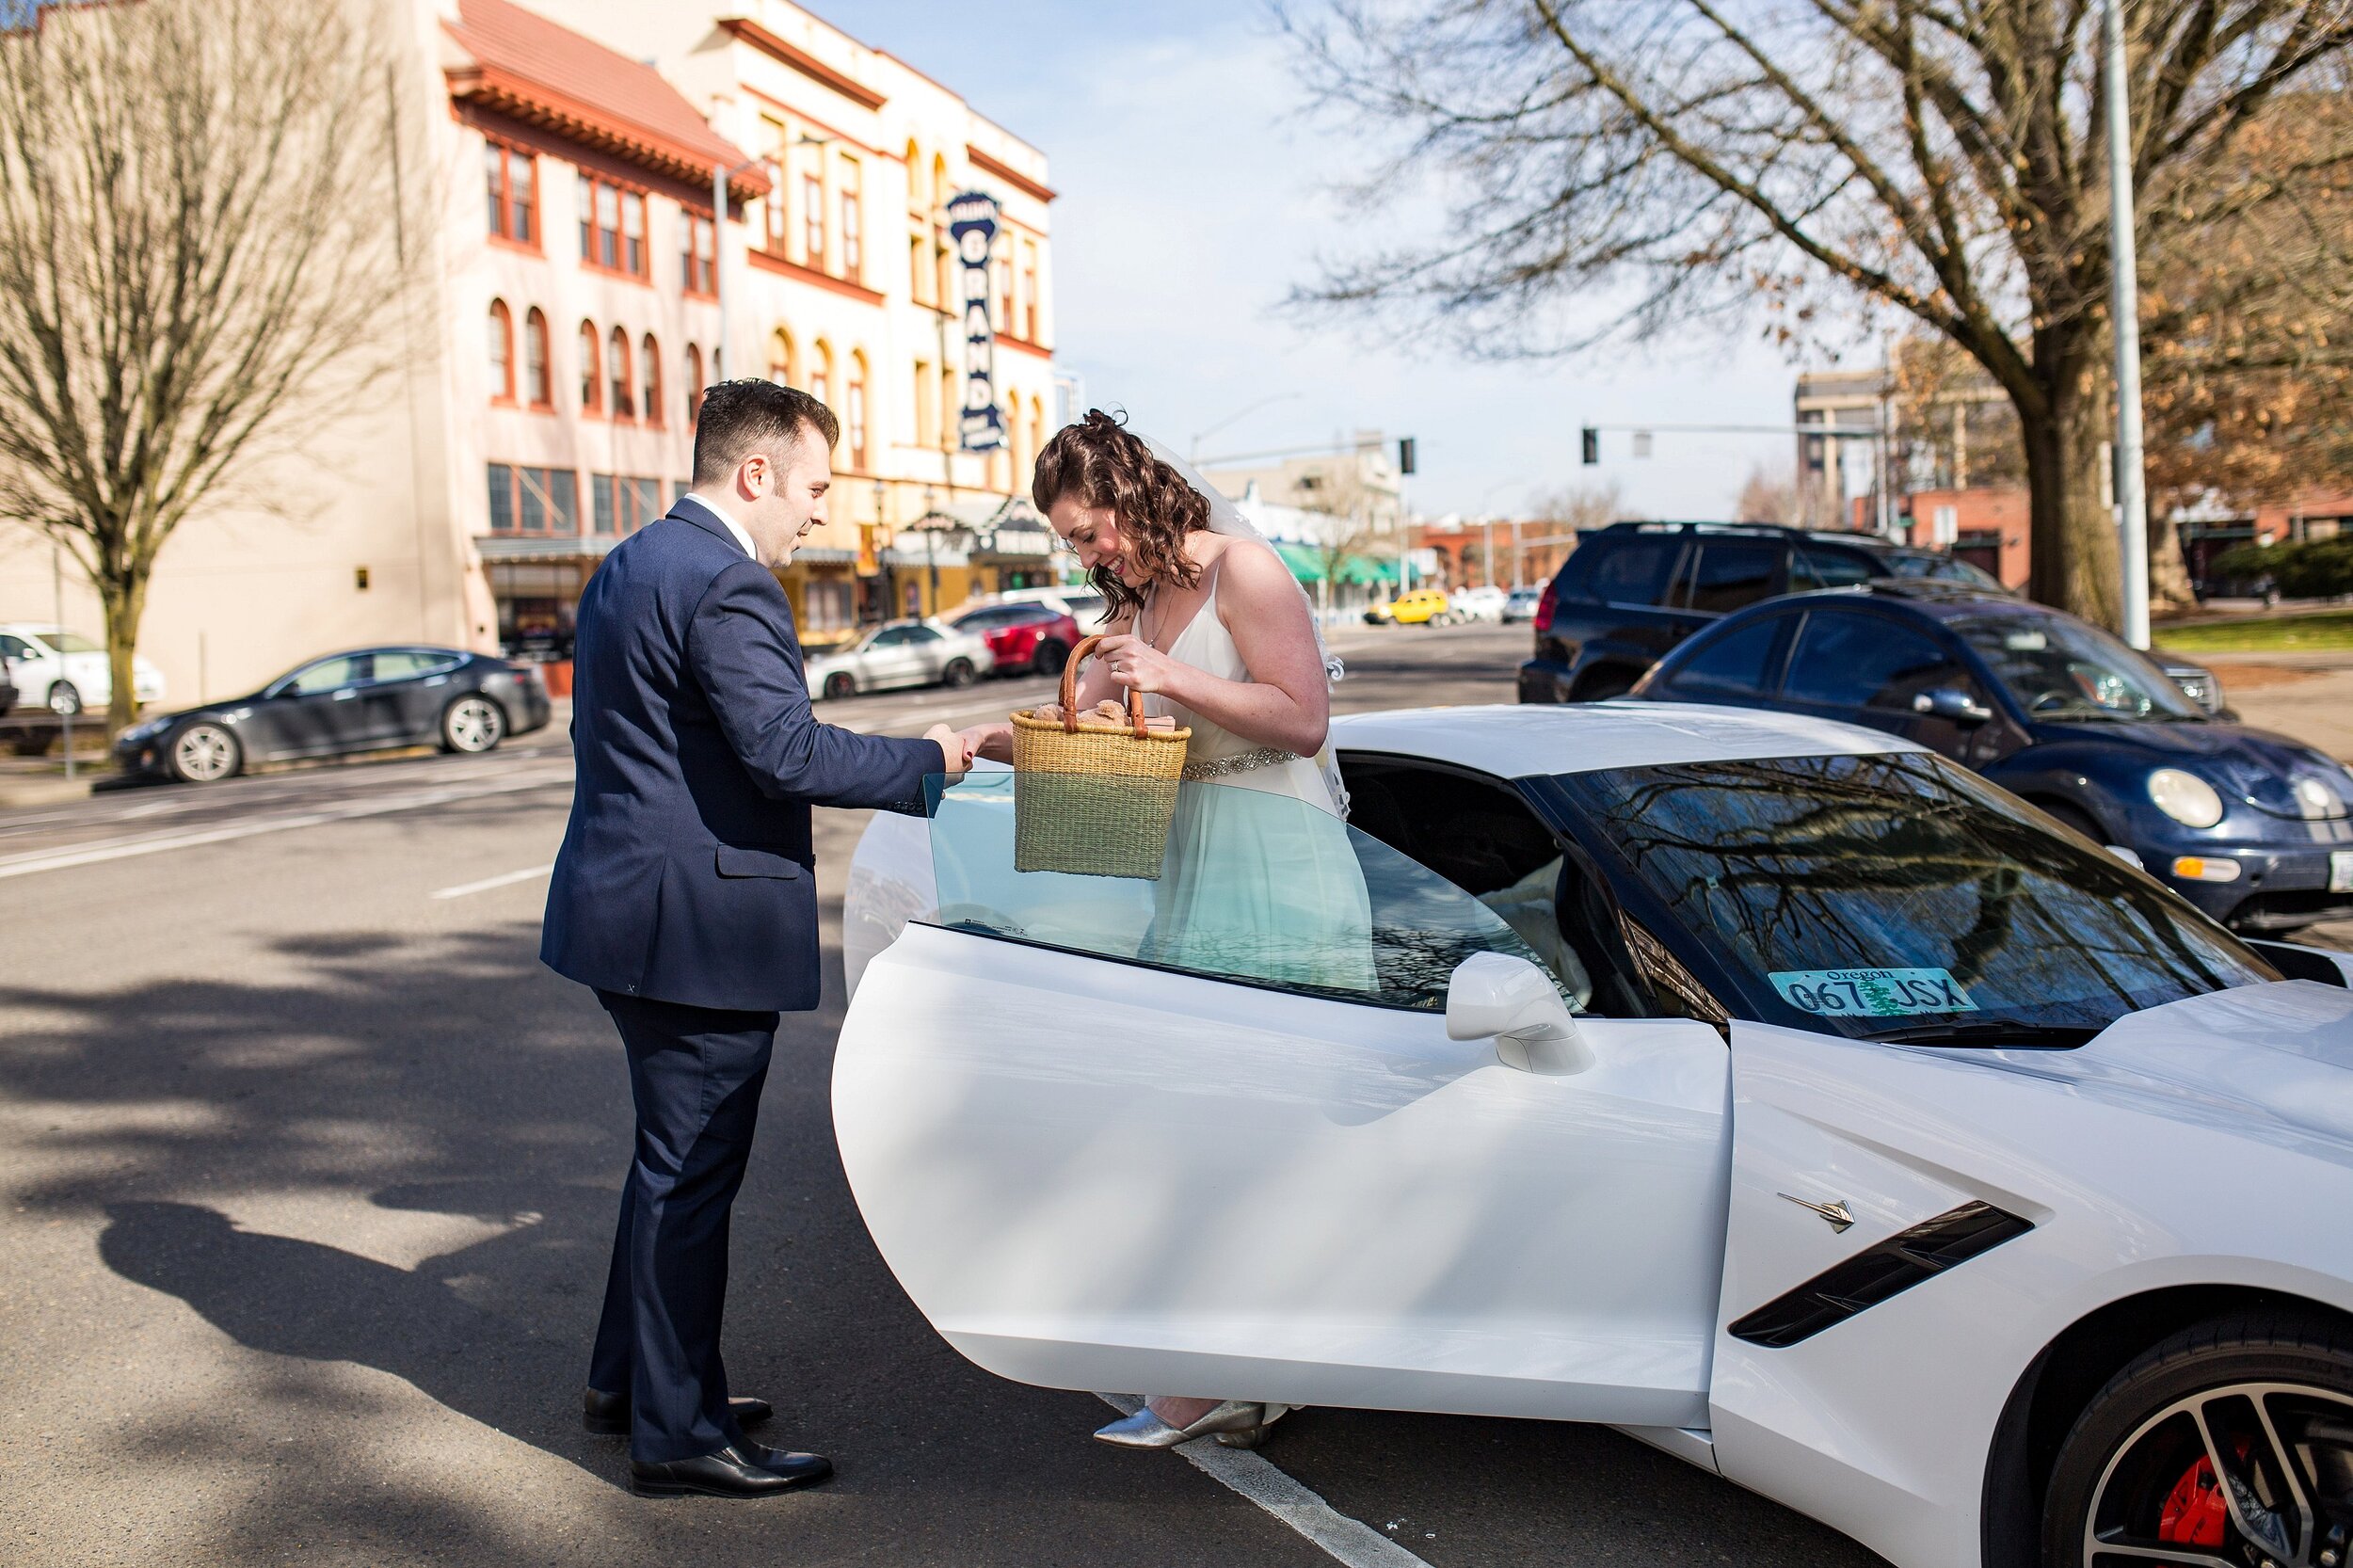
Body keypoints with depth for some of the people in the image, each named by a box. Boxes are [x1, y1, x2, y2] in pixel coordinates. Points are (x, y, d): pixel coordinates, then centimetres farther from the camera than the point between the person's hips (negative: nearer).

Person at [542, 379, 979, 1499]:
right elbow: (788, 752, -24)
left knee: (672, 1159, 22)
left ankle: (628, 1379, 35)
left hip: (625, 904, 11)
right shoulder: (726, 585, -18)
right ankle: (678, 1436, 12)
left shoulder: (629, 566, 15)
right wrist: (927, 761, -13)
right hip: (700, 926, -11)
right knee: (690, 1175, 0)